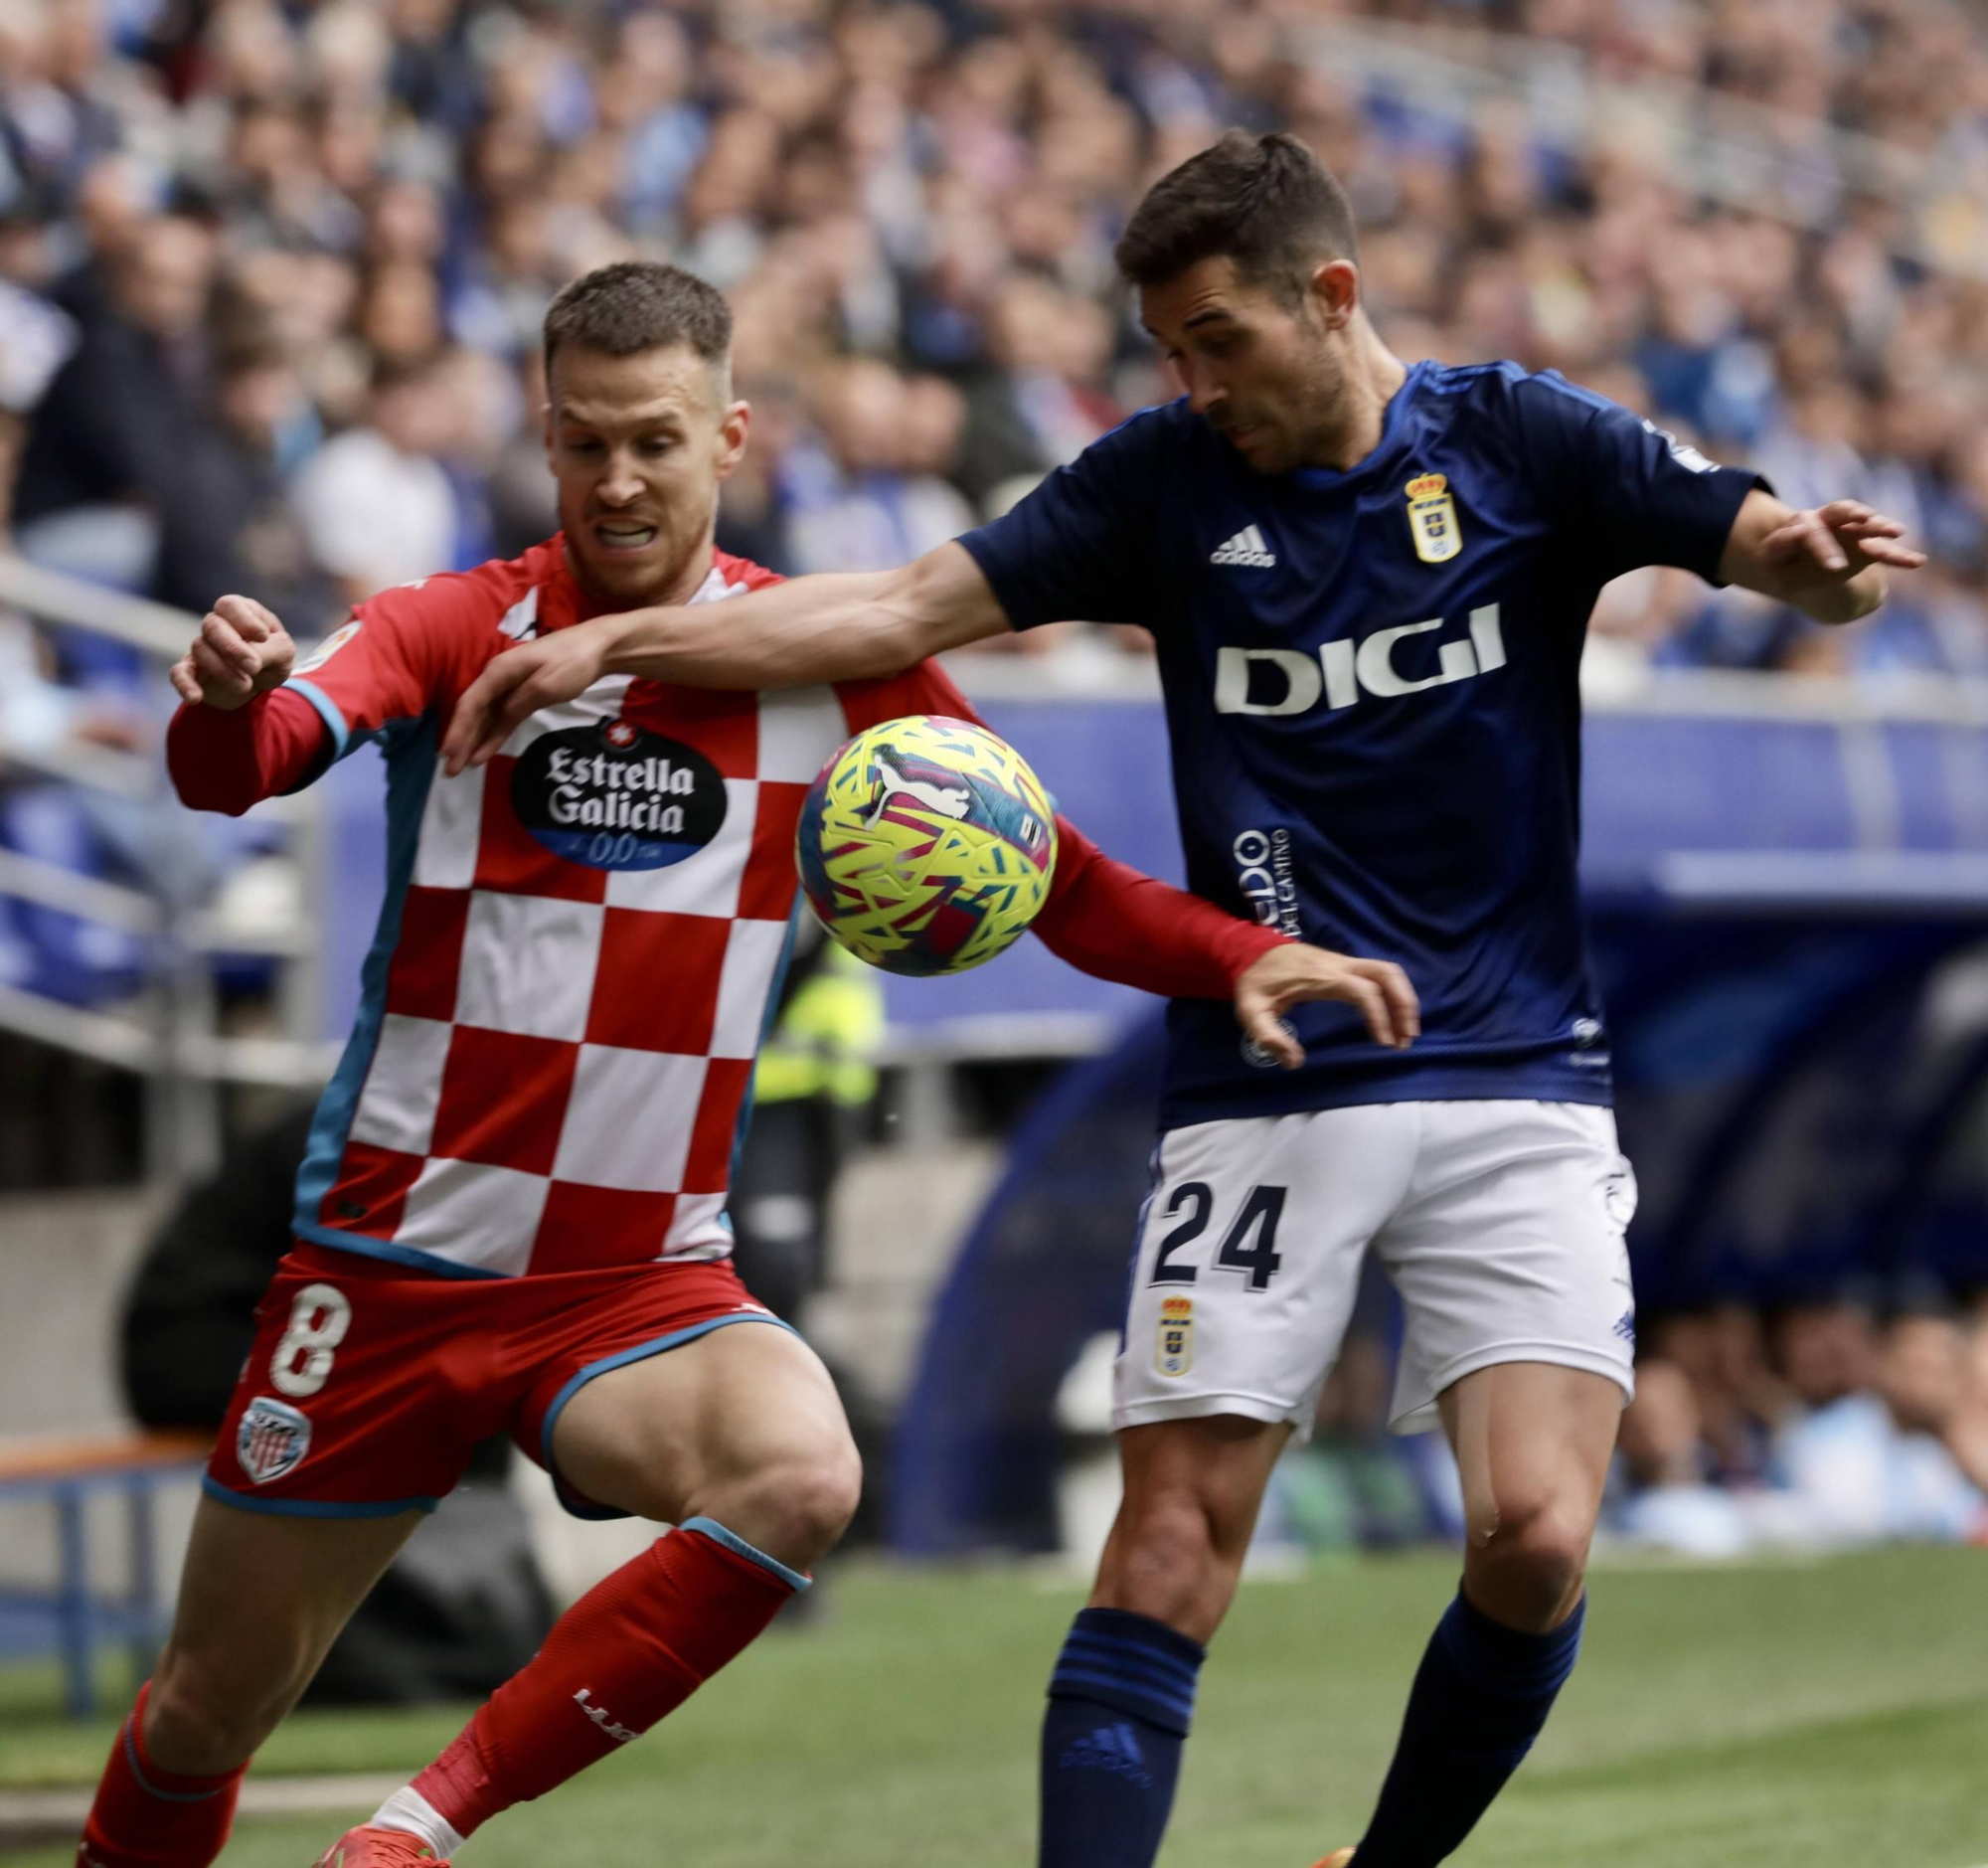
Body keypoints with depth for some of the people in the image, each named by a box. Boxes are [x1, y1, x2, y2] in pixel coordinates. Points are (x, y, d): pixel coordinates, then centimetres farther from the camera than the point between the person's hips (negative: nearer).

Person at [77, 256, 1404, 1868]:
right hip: (388, 1265, -1)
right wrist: (226, 703, -47)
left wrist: (1244, 956, -12)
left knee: (799, 1482, -31)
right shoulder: (459, 631, -4)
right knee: (213, 1709, 5)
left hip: (647, 1280, 1)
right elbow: (246, 764, -23)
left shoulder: (833, 665, 0)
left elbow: (1060, 885, 6)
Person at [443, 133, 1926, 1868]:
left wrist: (1825, 556, -32)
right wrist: (611, 641, -7)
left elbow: (1765, 537, -8)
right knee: (1170, 1545, -7)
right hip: (1260, 1095, 1)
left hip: (1512, 1078, -1)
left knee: (1536, 1541, -12)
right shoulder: (1165, 479, 3)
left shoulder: (1517, 439, -1)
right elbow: (902, 610, 2)